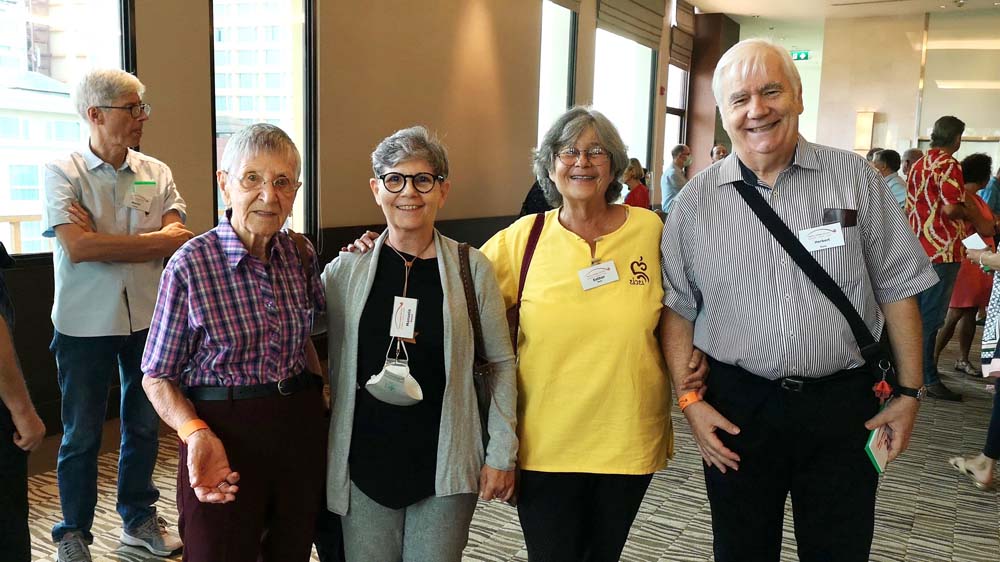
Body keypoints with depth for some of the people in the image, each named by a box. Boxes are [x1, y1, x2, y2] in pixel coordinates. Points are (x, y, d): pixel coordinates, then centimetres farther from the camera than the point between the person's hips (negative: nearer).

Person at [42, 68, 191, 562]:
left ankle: (139, 517, 34)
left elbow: (180, 239, -10)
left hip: (148, 319, 3)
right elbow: (77, 248, -19)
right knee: (81, 434, 9)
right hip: (85, 324, -3)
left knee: (144, 425, 16)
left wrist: (103, 241, -17)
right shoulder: (62, 172, -7)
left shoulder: (156, 173, 2)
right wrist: (152, 241, -13)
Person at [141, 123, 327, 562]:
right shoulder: (190, 265, -12)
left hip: (302, 428, 5)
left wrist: (321, 393, 5)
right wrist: (195, 432, -22)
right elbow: (158, 377, -7)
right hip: (226, 435, -4)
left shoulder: (302, 255, 1)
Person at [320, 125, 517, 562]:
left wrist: (501, 454, 0)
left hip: (446, 465, -1)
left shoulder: (471, 268, -3)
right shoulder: (347, 269, 0)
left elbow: (501, 363, 2)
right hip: (364, 463, 1)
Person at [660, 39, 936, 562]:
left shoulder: (854, 177, -1)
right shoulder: (696, 200, -1)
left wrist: (909, 392, 1)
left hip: (844, 404, 0)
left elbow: (896, 289, 3)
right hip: (737, 406, 1)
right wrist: (690, 399, -4)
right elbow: (677, 308, 3)